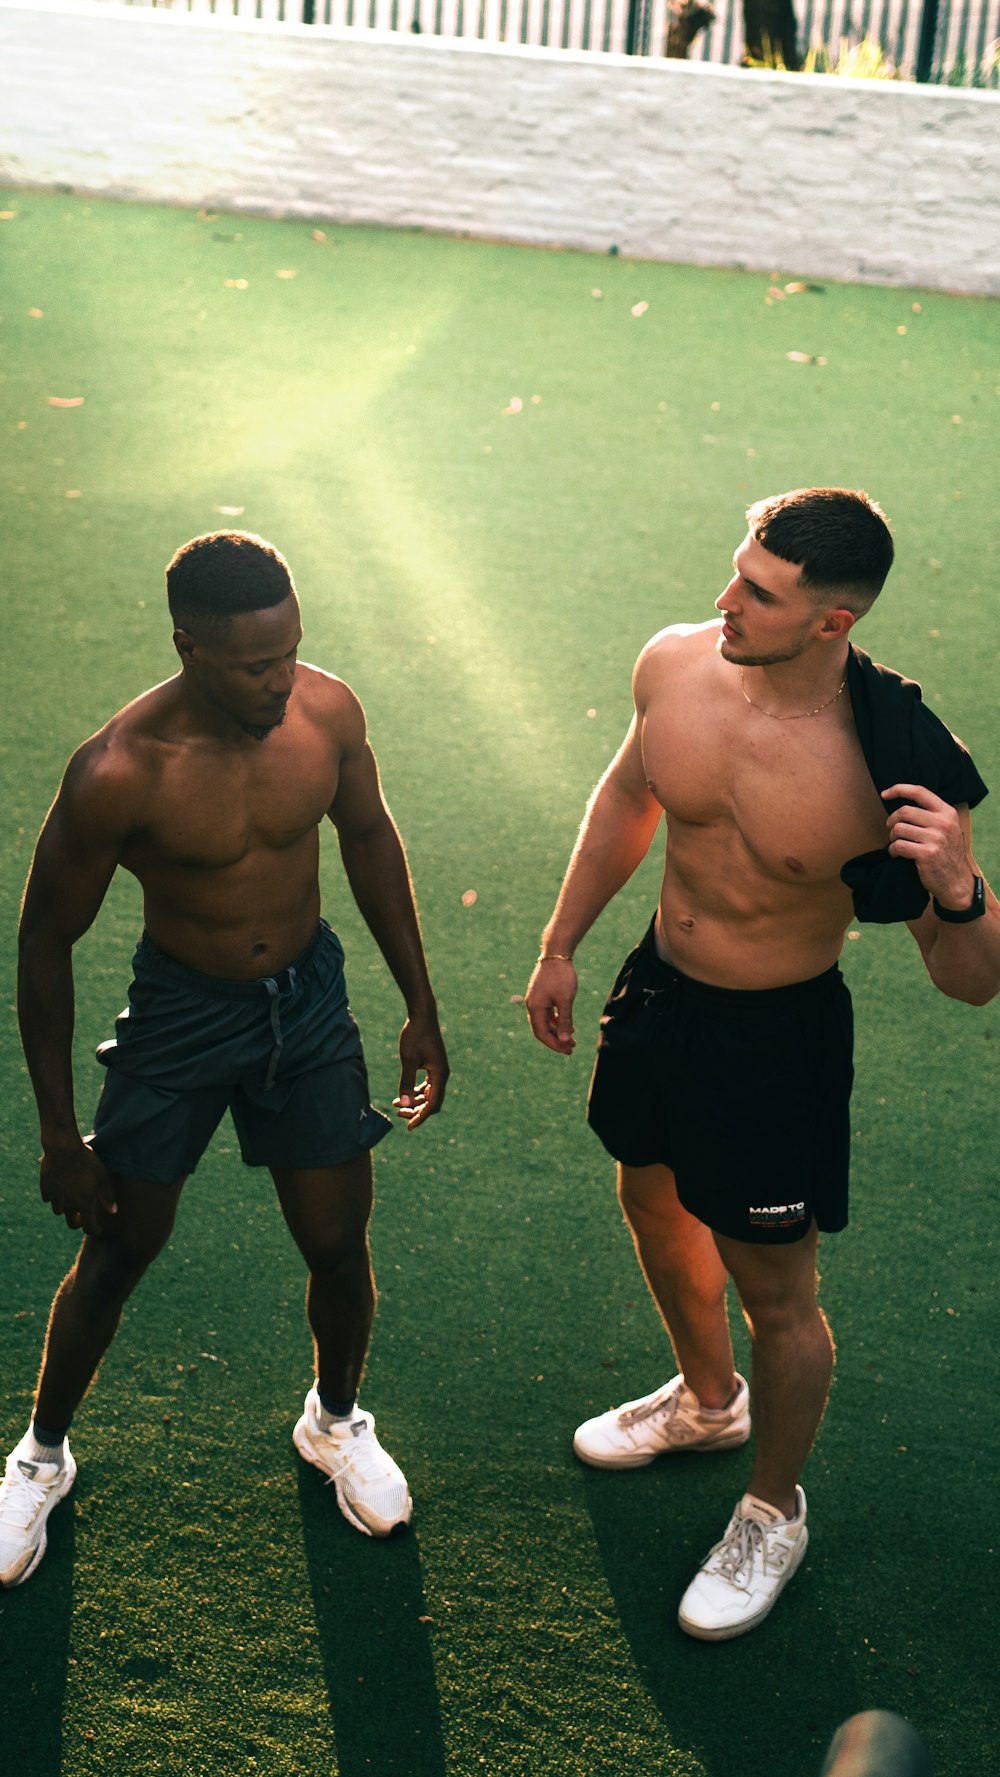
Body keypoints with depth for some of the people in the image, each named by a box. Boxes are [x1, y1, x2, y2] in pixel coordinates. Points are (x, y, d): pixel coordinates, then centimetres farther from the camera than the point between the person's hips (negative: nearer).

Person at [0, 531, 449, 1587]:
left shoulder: (327, 713, -16)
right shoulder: (118, 775, -28)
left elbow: (368, 837, 4)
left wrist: (420, 1007, 9)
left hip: (308, 999, 3)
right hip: (180, 1013, -3)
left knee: (337, 1246, 10)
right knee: (118, 1251, 11)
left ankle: (336, 1421, 42)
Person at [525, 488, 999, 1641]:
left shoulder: (892, 768, -29)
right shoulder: (676, 664, -14)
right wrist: (561, 945, 14)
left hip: (778, 1038, -6)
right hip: (658, 988, 6)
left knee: (775, 1295, 11)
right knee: (655, 1209, 28)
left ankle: (772, 1512, 40)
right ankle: (708, 1397, 59)